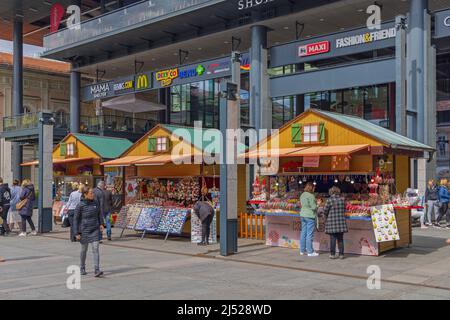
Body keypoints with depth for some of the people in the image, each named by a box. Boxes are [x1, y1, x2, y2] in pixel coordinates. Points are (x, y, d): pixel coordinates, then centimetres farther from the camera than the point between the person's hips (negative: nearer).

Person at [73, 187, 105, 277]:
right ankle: (82, 268, 33)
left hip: (95, 230, 2)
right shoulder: (80, 205, -11)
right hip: (84, 230, -2)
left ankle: (97, 270, -9)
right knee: (84, 250, 13)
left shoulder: (95, 203, 0)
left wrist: (101, 223, 3)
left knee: (96, 249, -7)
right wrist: (77, 233, -9)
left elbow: (99, 214, 16)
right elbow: (76, 219, -7)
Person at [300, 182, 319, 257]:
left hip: (303, 215, 8)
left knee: (303, 233, 12)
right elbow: (314, 207, -16)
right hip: (310, 216, -8)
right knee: (310, 234, -3)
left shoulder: (302, 195, 11)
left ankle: (302, 250, 18)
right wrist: (317, 207, 6)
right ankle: (310, 252, 1)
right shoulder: (311, 196, -15)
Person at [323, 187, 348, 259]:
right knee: (340, 239, 11)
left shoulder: (329, 200, -11)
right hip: (341, 222, 3)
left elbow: (325, 211, -6)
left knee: (333, 239, 3)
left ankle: (332, 254, 5)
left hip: (332, 222, -3)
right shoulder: (342, 200, 1)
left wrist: (327, 216, 14)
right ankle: (341, 254, 13)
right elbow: (344, 210, 8)